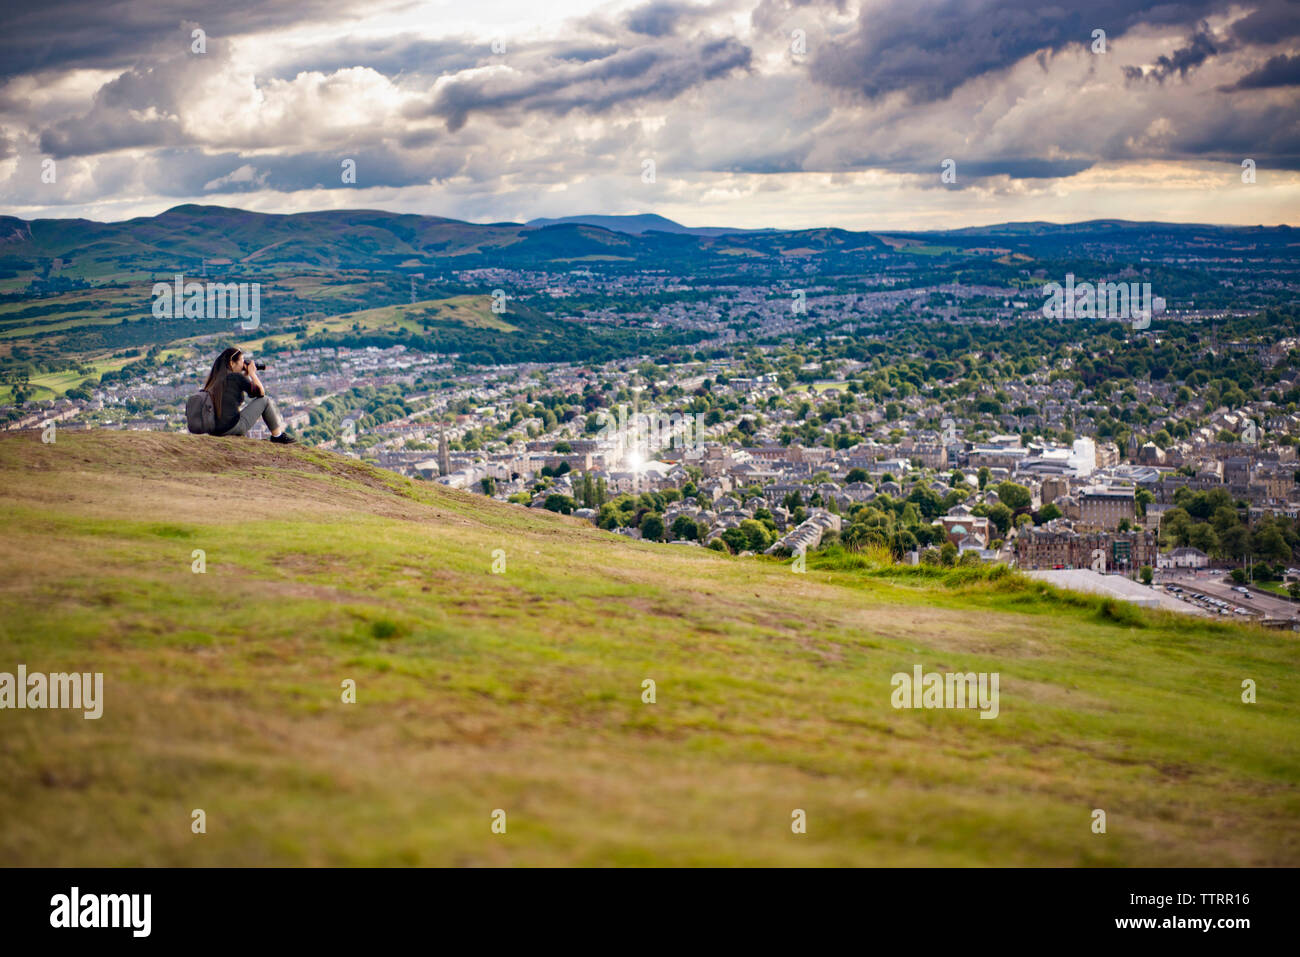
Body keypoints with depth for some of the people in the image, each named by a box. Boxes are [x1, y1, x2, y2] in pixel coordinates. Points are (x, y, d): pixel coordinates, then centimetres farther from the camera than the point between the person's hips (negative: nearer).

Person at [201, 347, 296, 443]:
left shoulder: (214, 378, 11)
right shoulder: (236, 377, -9)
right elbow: (261, 392, -1)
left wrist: (246, 375, 22)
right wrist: (252, 373, 10)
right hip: (232, 427, -7)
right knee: (265, 400, 6)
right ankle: (278, 435, 17)